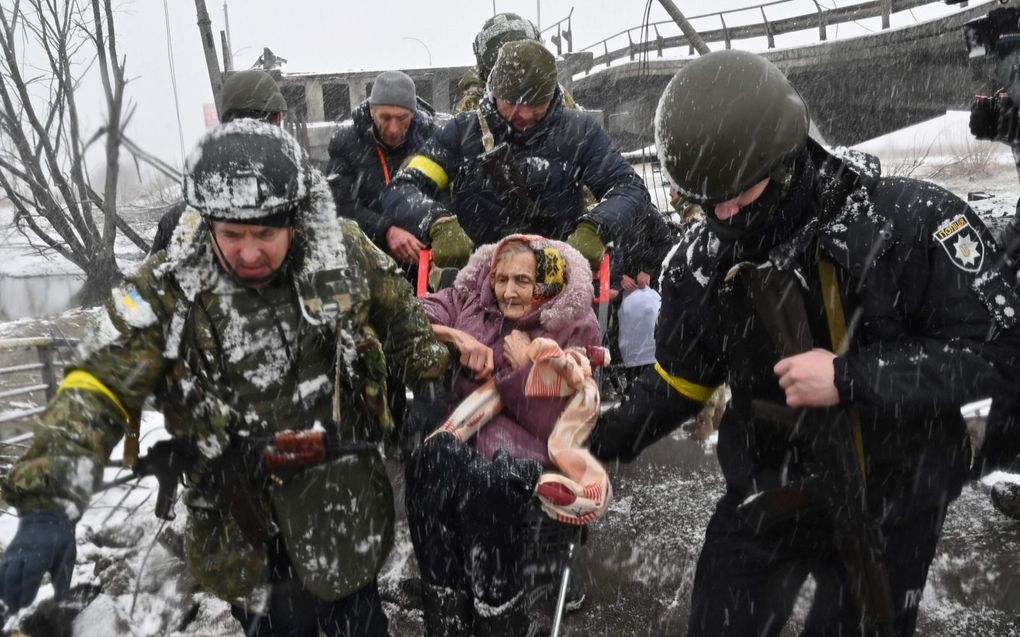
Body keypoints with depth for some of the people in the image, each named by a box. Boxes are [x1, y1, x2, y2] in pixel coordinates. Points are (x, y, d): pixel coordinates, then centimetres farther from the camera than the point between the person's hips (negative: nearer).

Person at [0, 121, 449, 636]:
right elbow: (98, 390, -19)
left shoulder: (344, 253, -11)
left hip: (348, 515, 2)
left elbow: (402, 320, 6)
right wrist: (49, 504, -30)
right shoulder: (168, 290, -16)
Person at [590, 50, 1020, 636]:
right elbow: (681, 379, 2)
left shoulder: (912, 220, -21)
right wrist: (604, 440, -10)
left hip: (892, 505, -2)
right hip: (765, 499, 3)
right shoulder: (703, 260, -10)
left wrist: (850, 379, -28)